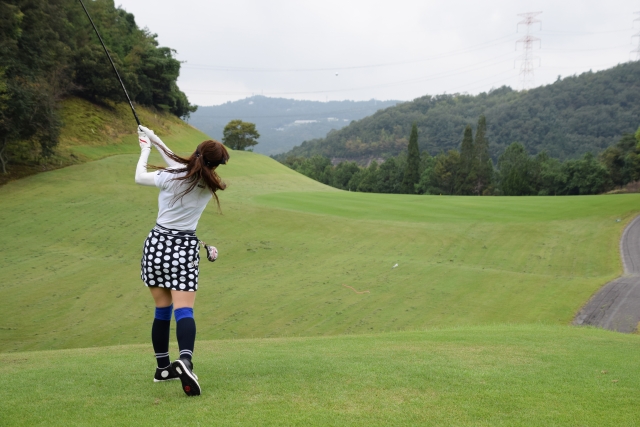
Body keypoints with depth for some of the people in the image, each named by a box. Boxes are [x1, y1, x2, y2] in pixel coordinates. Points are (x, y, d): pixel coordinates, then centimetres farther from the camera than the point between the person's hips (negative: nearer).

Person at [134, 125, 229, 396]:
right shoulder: (210, 186, 0)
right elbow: (182, 167, 16)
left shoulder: (170, 178, -8)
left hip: (157, 244, 1)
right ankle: (185, 361, -34)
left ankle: (163, 367, 22)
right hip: (185, 248, -1)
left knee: (162, 311, 12)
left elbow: (139, 177, 10)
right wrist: (156, 140, 22)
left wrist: (146, 149, 24)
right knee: (184, 311, -9)